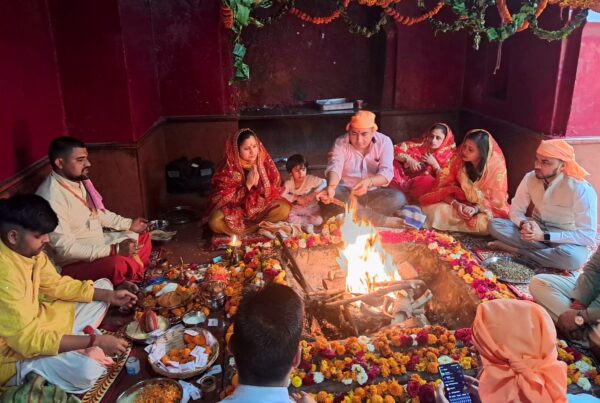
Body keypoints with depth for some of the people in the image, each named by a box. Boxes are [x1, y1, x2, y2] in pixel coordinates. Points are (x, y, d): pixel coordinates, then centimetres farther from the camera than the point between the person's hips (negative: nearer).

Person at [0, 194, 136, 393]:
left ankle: (70, 344, 0)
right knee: (86, 370, -35)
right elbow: (28, 341, -32)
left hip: (35, 323, 9)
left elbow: (56, 285, 6)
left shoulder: (28, 250, -6)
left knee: (104, 285, 9)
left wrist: (109, 295, -4)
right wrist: (95, 340, -31)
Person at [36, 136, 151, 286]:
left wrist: (129, 224, 7)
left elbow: (98, 213, 18)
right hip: (72, 265, -10)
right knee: (120, 264, -34)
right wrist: (114, 250, -30)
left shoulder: (79, 182, 1)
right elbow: (65, 249, -28)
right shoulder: (51, 197, -26)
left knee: (142, 238, 12)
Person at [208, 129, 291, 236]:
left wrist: (258, 184, -23)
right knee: (216, 221, -32)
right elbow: (225, 199, -17)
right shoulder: (229, 168, -16)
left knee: (284, 208, -23)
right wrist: (247, 185, -26)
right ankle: (258, 226, -14)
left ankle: (241, 227, -12)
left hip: (261, 206, 3)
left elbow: (274, 191, -3)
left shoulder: (265, 161, -8)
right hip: (235, 209, -3)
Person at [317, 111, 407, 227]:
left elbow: (386, 173, -16)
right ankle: (383, 221, -29)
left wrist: (369, 182, -39)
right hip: (346, 193, 0)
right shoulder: (340, 143, -6)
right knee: (334, 196, -35)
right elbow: (334, 168, -23)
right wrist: (331, 187, -46)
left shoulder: (384, 142, -5)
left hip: (374, 193, 0)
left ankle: (352, 214, -27)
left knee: (398, 198, -27)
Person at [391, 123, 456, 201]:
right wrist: (408, 159, -14)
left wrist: (434, 163, -12)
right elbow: (395, 149, 0)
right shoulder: (420, 143, 7)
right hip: (404, 175, 2)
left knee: (429, 182, -37)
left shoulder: (448, 155, 3)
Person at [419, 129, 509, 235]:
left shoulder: (497, 168, -20)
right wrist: (455, 204, -27)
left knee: (484, 225, -34)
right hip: (459, 203, 1)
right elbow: (445, 187, -9)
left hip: (485, 209, -1)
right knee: (435, 209, -26)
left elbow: (497, 200, -12)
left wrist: (476, 209, -28)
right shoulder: (459, 160, -13)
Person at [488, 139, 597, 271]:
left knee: (574, 257, -40)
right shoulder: (530, 178, -11)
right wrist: (524, 224, -24)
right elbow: (515, 210, 0)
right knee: (494, 225, -20)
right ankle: (551, 253, -19)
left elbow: (588, 236, -23)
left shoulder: (581, 190, -23)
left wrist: (543, 236, -30)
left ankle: (515, 249, -20)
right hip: (536, 229, 4)